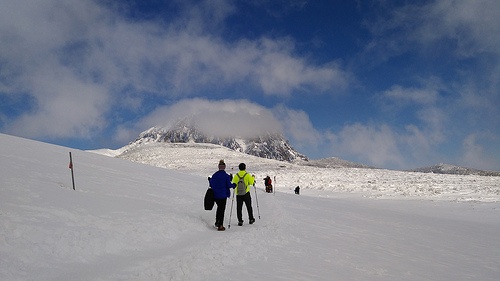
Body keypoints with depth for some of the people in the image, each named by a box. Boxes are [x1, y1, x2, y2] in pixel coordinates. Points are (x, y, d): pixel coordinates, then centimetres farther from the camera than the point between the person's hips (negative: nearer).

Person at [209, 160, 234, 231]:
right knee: (222, 209, 3)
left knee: (219, 207, 25)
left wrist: (210, 180, 24)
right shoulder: (226, 176, -12)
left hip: (215, 195, 4)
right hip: (223, 195, -4)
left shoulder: (214, 175, -3)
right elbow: (229, 185, -13)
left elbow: (211, 185, 3)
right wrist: (233, 185, 8)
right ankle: (220, 226, 2)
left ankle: (217, 222, 29)